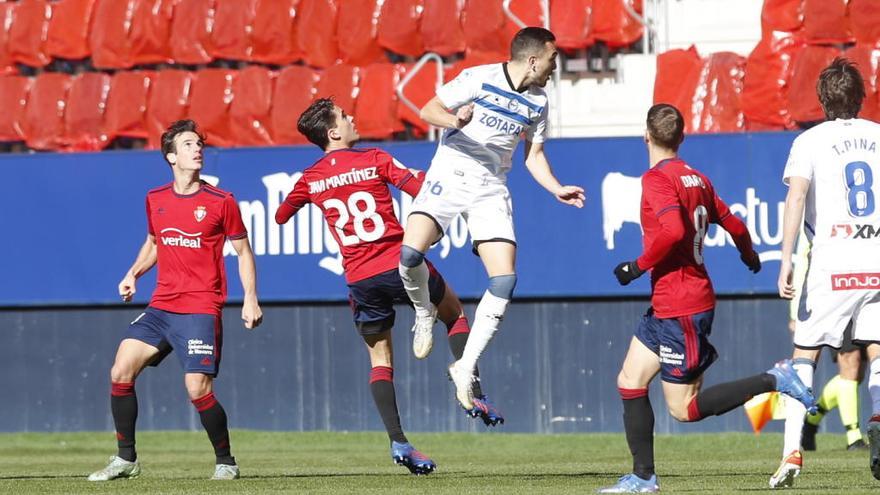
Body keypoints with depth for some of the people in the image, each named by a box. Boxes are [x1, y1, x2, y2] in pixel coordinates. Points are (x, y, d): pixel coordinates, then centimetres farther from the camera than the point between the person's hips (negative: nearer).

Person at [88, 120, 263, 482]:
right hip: (160, 307, 5)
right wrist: (134, 273, 9)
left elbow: (243, 251, 4)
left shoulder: (221, 202, -3)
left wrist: (250, 299, -4)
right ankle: (125, 459, 6)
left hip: (201, 309, -5)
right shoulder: (155, 200, 9)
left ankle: (226, 462, 5)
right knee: (120, 372, -6)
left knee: (198, 389, -15)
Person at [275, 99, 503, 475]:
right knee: (454, 313, 22)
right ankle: (475, 395, 11)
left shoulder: (310, 180, 5)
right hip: (401, 265, -3)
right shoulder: (374, 161, -5)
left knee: (380, 360, 13)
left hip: (360, 279, 3)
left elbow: (280, 216, 22)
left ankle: (397, 441, -2)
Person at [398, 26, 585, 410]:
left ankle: (466, 367, 0)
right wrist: (456, 120, -30)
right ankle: (424, 313, 7)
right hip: (450, 175, -5)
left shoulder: (537, 103, 8)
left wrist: (558, 189, 2)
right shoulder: (479, 79, -9)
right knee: (410, 253, -26)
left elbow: (533, 155, 18)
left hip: (491, 190, 5)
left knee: (505, 281, -10)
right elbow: (428, 111, -9)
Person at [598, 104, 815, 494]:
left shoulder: (657, 179, -15)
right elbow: (734, 225, 19)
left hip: (680, 309, -9)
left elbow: (673, 230, -30)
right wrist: (749, 256, 39)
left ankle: (773, 381, -11)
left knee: (684, 408, -5)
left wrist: (639, 265, -17)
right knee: (629, 382, 11)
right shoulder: (696, 179, 10)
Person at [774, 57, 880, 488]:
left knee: (805, 354, 7)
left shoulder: (810, 141, 1)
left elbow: (796, 197, -11)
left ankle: (792, 450, -3)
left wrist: (786, 260, -15)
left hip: (832, 264, -2)